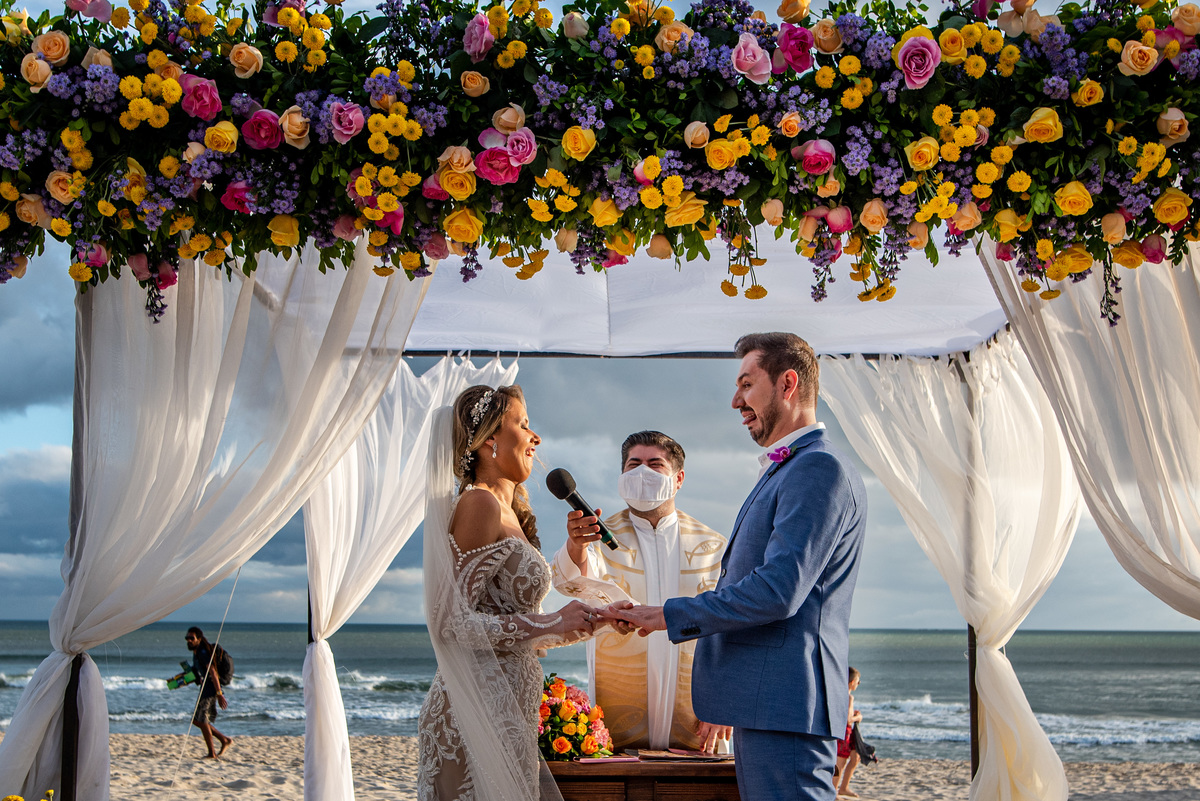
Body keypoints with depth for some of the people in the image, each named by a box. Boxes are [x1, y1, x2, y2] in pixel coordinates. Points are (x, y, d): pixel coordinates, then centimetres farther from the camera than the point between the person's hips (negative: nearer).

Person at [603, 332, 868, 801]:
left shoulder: (820, 469, -13)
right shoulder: (784, 472, 22)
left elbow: (779, 591, -22)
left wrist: (668, 616, -16)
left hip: (784, 705, -10)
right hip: (759, 704, 10)